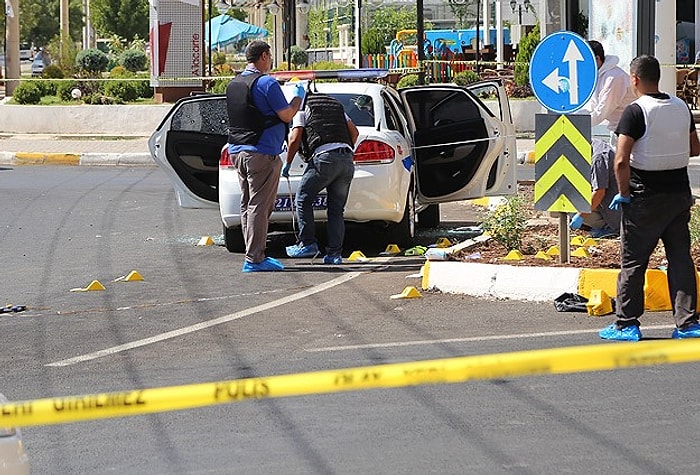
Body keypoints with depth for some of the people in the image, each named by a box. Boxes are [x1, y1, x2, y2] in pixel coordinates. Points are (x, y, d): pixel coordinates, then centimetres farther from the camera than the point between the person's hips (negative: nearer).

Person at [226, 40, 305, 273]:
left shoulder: (234, 84, 14)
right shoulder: (266, 83, -12)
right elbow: (286, 115, -10)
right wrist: (298, 97, 8)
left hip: (237, 150, 8)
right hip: (261, 152, -8)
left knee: (248, 205, 12)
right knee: (259, 206, -7)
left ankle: (254, 255, 15)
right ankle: (254, 259, -9)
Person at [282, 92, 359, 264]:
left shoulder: (302, 109, 13)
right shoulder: (337, 107, 29)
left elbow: (295, 139, 3)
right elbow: (354, 132, 21)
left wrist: (288, 163, 12)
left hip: (325, 156, -6)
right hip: (347, 159, 6)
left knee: (303, 199, 7)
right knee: (336, 209, 8)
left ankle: (307, 244, 1)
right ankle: (334, 253, 2)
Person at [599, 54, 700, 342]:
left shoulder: (636, 111, -15)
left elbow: (621, 160, -21)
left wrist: (624, 194, -11)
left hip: (645, 198, -6)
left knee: (632, 261, 4)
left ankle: (627, 325, 7)